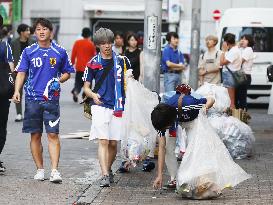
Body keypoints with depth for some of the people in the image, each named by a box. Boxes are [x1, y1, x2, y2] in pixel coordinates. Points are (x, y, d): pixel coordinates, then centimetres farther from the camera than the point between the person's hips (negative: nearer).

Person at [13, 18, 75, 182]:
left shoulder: (60, 52, 4)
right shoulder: (28, 52, 5)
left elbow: (67, 73, 13)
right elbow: (21, 73, 3)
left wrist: (58, 81, -8)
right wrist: (17, 90, -12)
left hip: (51, 99, -1)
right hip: (32, 99, 1)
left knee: (53, 134, -8)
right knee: (35, 135, 6)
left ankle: (55, 171, -9)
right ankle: (40, 169, 16)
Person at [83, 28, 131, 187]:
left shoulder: (122, 60, 6)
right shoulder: (93, 63, 4)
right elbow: (86, 87, 8)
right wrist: (93, 95, -14)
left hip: (118, 106, 2)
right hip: (100, 106, -2)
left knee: (113, 143, 7)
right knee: (103, 141, -12)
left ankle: (108, 169, 28)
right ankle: (105, 175, -18)